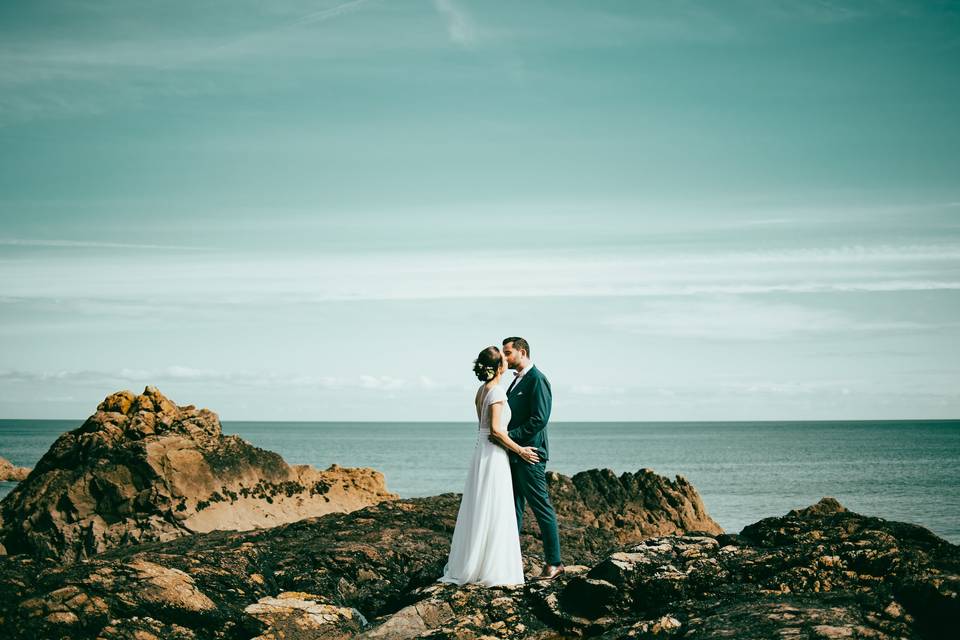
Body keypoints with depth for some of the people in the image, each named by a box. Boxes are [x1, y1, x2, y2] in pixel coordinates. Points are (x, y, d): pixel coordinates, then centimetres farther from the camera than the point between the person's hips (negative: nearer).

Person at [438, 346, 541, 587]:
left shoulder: (482, 390, 11)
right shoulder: (497, 391, -15)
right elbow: (495, 430, -20)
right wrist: (520, 450, -11)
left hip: (482, 450, 9)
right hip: (494, 453, -9)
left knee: (479, 510, 13)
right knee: (494, 512, -4)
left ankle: (467, 566, 18)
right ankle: (493, 569, 0)